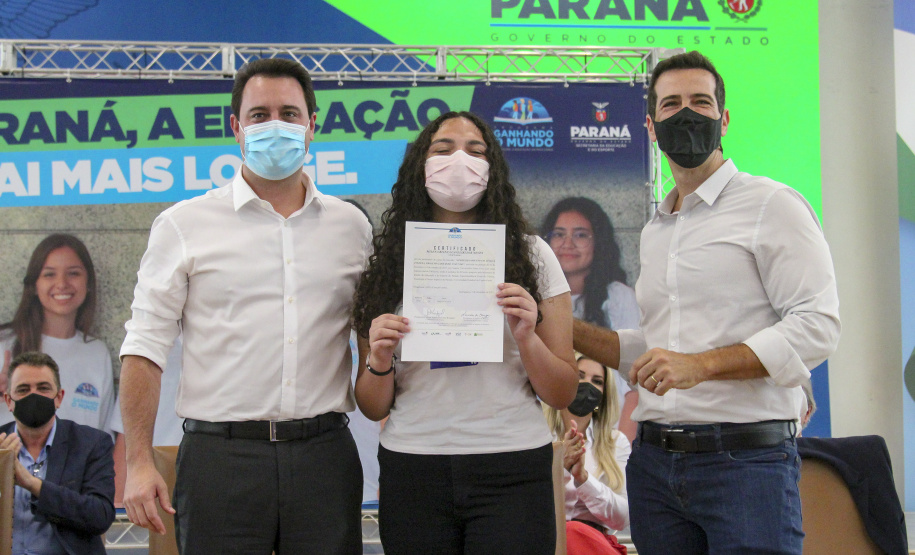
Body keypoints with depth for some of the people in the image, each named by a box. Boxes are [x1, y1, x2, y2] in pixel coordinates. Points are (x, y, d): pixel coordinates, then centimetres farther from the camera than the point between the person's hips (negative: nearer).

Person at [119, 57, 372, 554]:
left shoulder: (351, 226, 12)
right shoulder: (185, 225, 4)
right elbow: (145, 346, 1)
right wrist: (139, 462, -6)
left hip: (323, 453, 2)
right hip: (220, 453, -2)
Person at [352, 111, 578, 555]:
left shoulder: (530, 255, 4)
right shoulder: (390, 264, 6)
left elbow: (562, 395, 3)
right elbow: (374, 409, 9)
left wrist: (526, 339, -14)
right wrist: (379, 362, -11)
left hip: (512, 472, -1)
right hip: (411, 469, 1)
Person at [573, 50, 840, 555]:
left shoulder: (772, 205, -3)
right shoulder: (654, 232, 19)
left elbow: (817, 326, -13)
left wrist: (701, 364, -20)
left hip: (745, 458, -6)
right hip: (653, 461, 6)